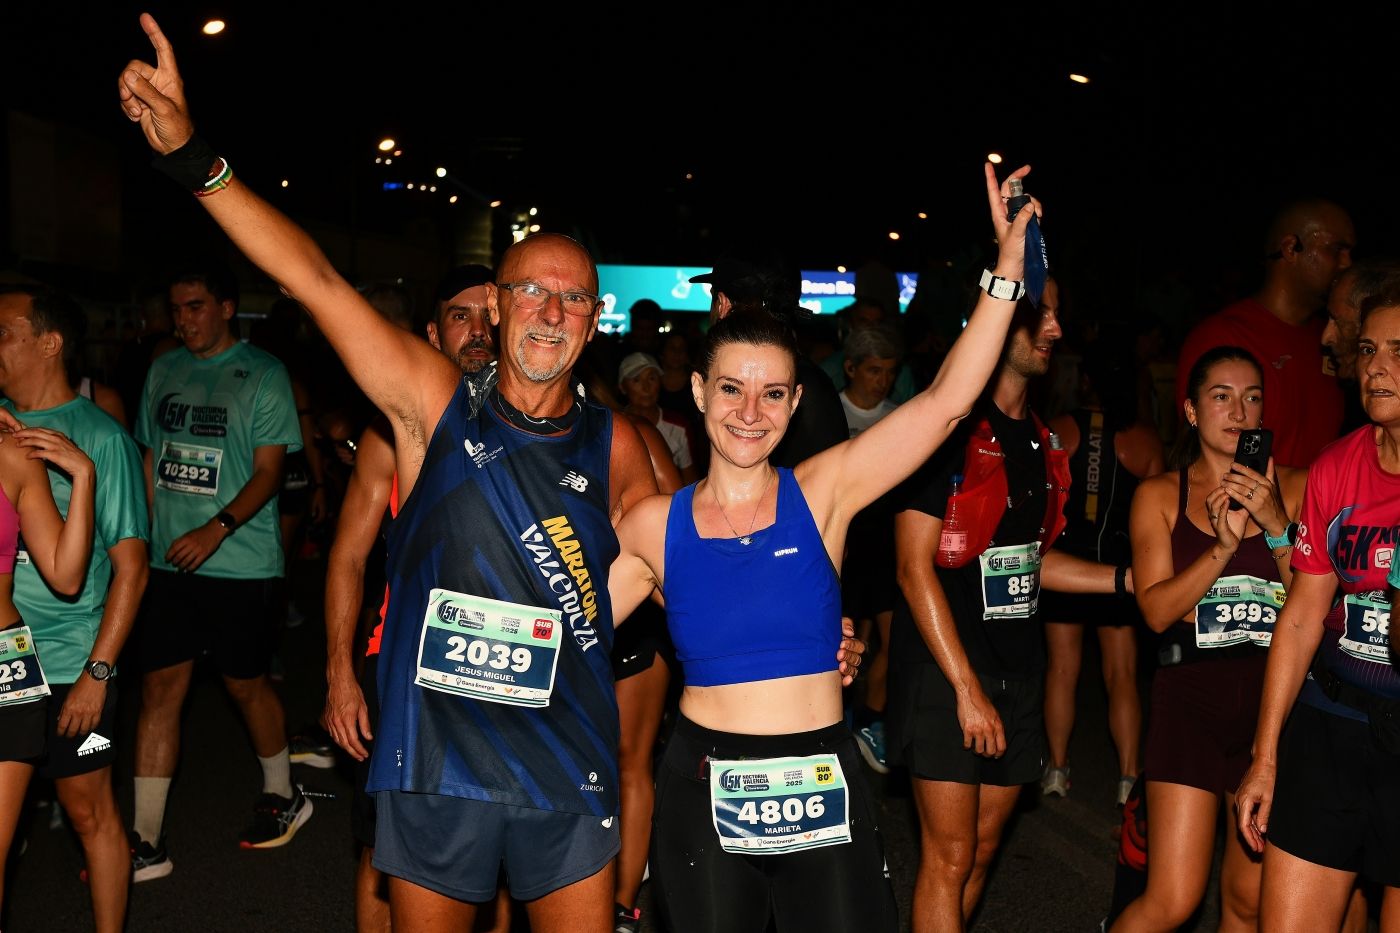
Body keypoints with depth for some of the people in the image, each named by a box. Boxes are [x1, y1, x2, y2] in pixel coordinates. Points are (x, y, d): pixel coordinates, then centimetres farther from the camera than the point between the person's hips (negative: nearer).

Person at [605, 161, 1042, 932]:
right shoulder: (654, 526, -2)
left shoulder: (822, 492, -4)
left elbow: (945, 402, -12)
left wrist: (1008, 263, -14)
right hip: (705, 792, 0)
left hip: (823, 787, 0)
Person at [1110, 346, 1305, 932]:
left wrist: (1275, 525, -14)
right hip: (1191, 692, -2)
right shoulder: (1160, 494, 4)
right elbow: (1157, 610, -6)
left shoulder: (1293, 488, 6)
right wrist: (1223, 545, -17)